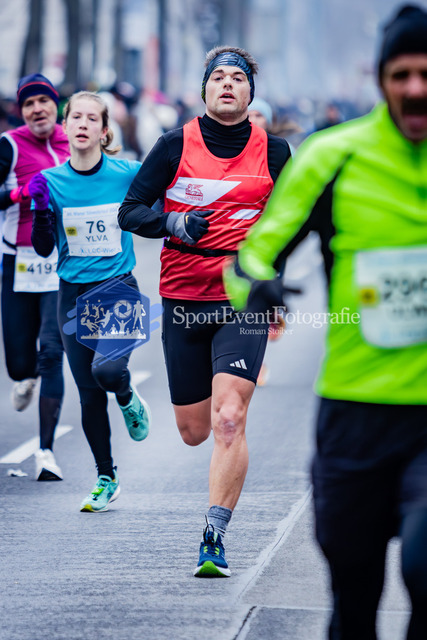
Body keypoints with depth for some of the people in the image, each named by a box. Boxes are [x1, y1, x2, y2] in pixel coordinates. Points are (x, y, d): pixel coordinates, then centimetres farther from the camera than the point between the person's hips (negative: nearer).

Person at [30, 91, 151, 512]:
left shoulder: (129, 173, -6)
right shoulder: (51, 181, 0)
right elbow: (43, 248, 0)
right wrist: (41, 209, -14)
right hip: (74, 295, 3)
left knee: (107, 369, -27)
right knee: (88, 395, 5)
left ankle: (128, 401, 10)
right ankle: (106, 480, 21)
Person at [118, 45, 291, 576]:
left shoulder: (273, 151, 4)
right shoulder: (176, 145, 1)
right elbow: (130, 211, 0)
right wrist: (176, 223, -17)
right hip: (184, 298, 1)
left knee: (228, 421, -17)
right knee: (193, 430, 10)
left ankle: (214, 537, -13)